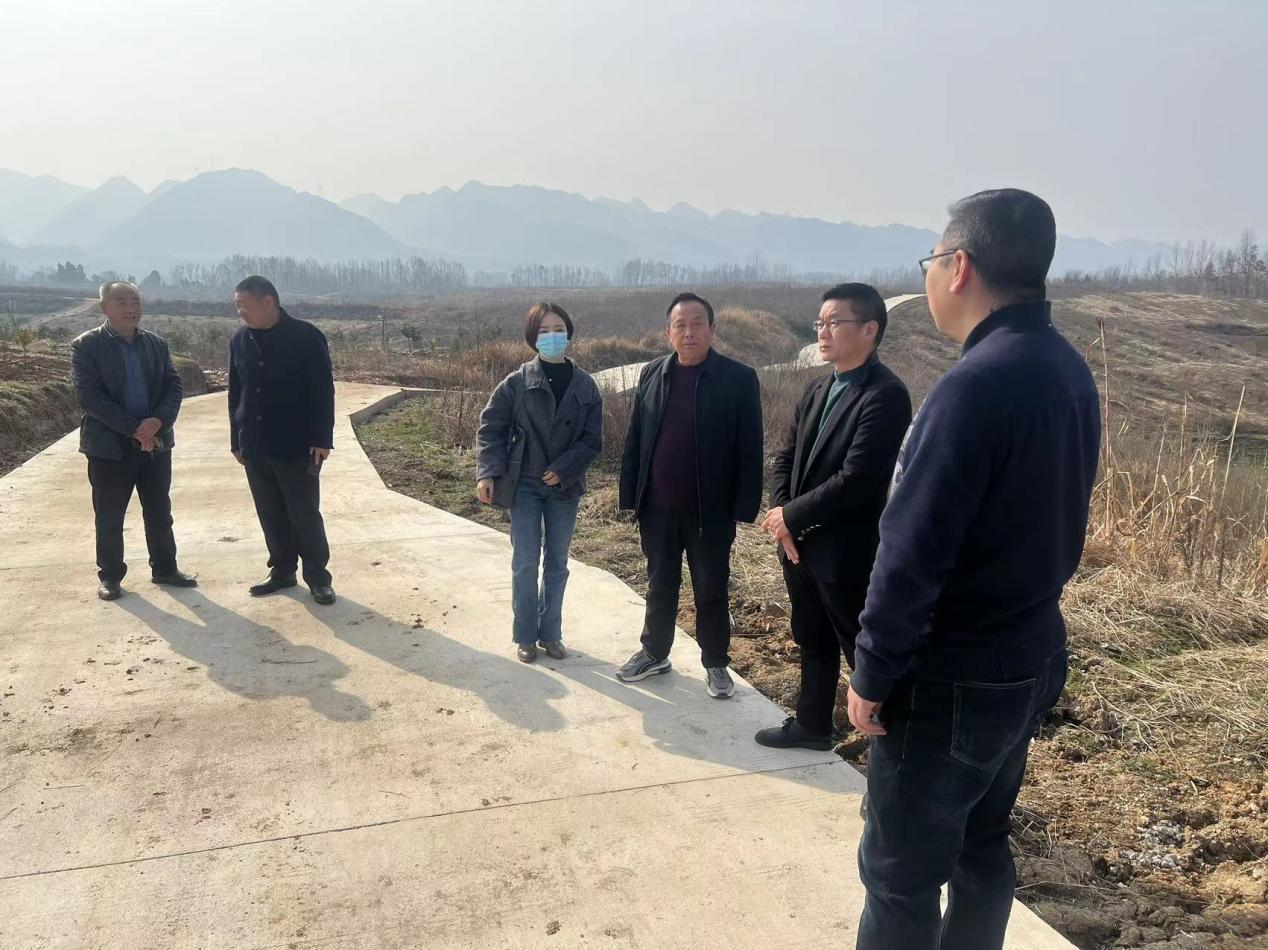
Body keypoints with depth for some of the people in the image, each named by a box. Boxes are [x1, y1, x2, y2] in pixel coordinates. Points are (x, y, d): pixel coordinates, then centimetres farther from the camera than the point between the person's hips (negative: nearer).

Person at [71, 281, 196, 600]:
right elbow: (89, 395, -14)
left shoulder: (157, 343, 7)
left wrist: (158, 421, -17)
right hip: (109, 444, -4)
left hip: (156, 442, 4)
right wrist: (134, 429, -20)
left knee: (159, 512, 12)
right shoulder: (86, 345, -6)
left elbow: (174, 386, 2)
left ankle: (164, 568, 25)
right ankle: (110, 575, 19)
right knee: (109, 517, 6)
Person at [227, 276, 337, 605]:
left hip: (297, 445, -5)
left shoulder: (306, 337, -8)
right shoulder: (238, 340, 7)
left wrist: (321, 439, -13)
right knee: (271, 515, 11)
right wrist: (236, 440, 12)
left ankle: (317, 576, 11)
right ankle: (282, 570, 24)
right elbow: (235, 393, 14)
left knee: (304, 514, 0)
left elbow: (323, 391, -9)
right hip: (255, 446, 5)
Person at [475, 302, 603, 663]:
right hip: (524, 485, -2)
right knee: (525, 563, 2)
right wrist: (488, 473, -13)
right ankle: (525, 636, 17)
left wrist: (563, 469, -13)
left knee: (557, 564, 11)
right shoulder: (517, 382, -6)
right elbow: (491, 427, -3)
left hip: (565, 487, 2)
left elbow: (592, 440, -1)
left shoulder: (585, 386, -2)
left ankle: (550, 633, 25)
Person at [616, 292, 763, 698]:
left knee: (711, 592, 11)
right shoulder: (652, 374, 2)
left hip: (711, 511, -3)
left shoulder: (739, 378, -8)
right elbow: (634, 438, 5)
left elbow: (749, 449, -8)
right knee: (659, 586, 17)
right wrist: (630, 495, 2)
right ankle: (654, 653, 34)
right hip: (658, 508, 3)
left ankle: (716, 664, 28)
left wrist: (744, 508, -10)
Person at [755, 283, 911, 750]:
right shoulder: (818, 389, 10)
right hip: (800, 544, 8)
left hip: (846, 553, -8)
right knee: (812, 642, 21)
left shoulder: (885, 395, -18)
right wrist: (782, 517, -5)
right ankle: (812, 724, 38)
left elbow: (855, 480, -24)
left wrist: (792, 516, -14)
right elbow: (786, 456, 11)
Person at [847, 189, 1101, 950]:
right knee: (981, 843, 22)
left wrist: (872, 673, -13)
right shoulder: (1070, 371, 4)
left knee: (900, 873, 6)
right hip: (1030, 657, 9)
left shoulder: (977, 384, -24)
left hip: (950, 679, -9)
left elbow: (913, 554, -23)